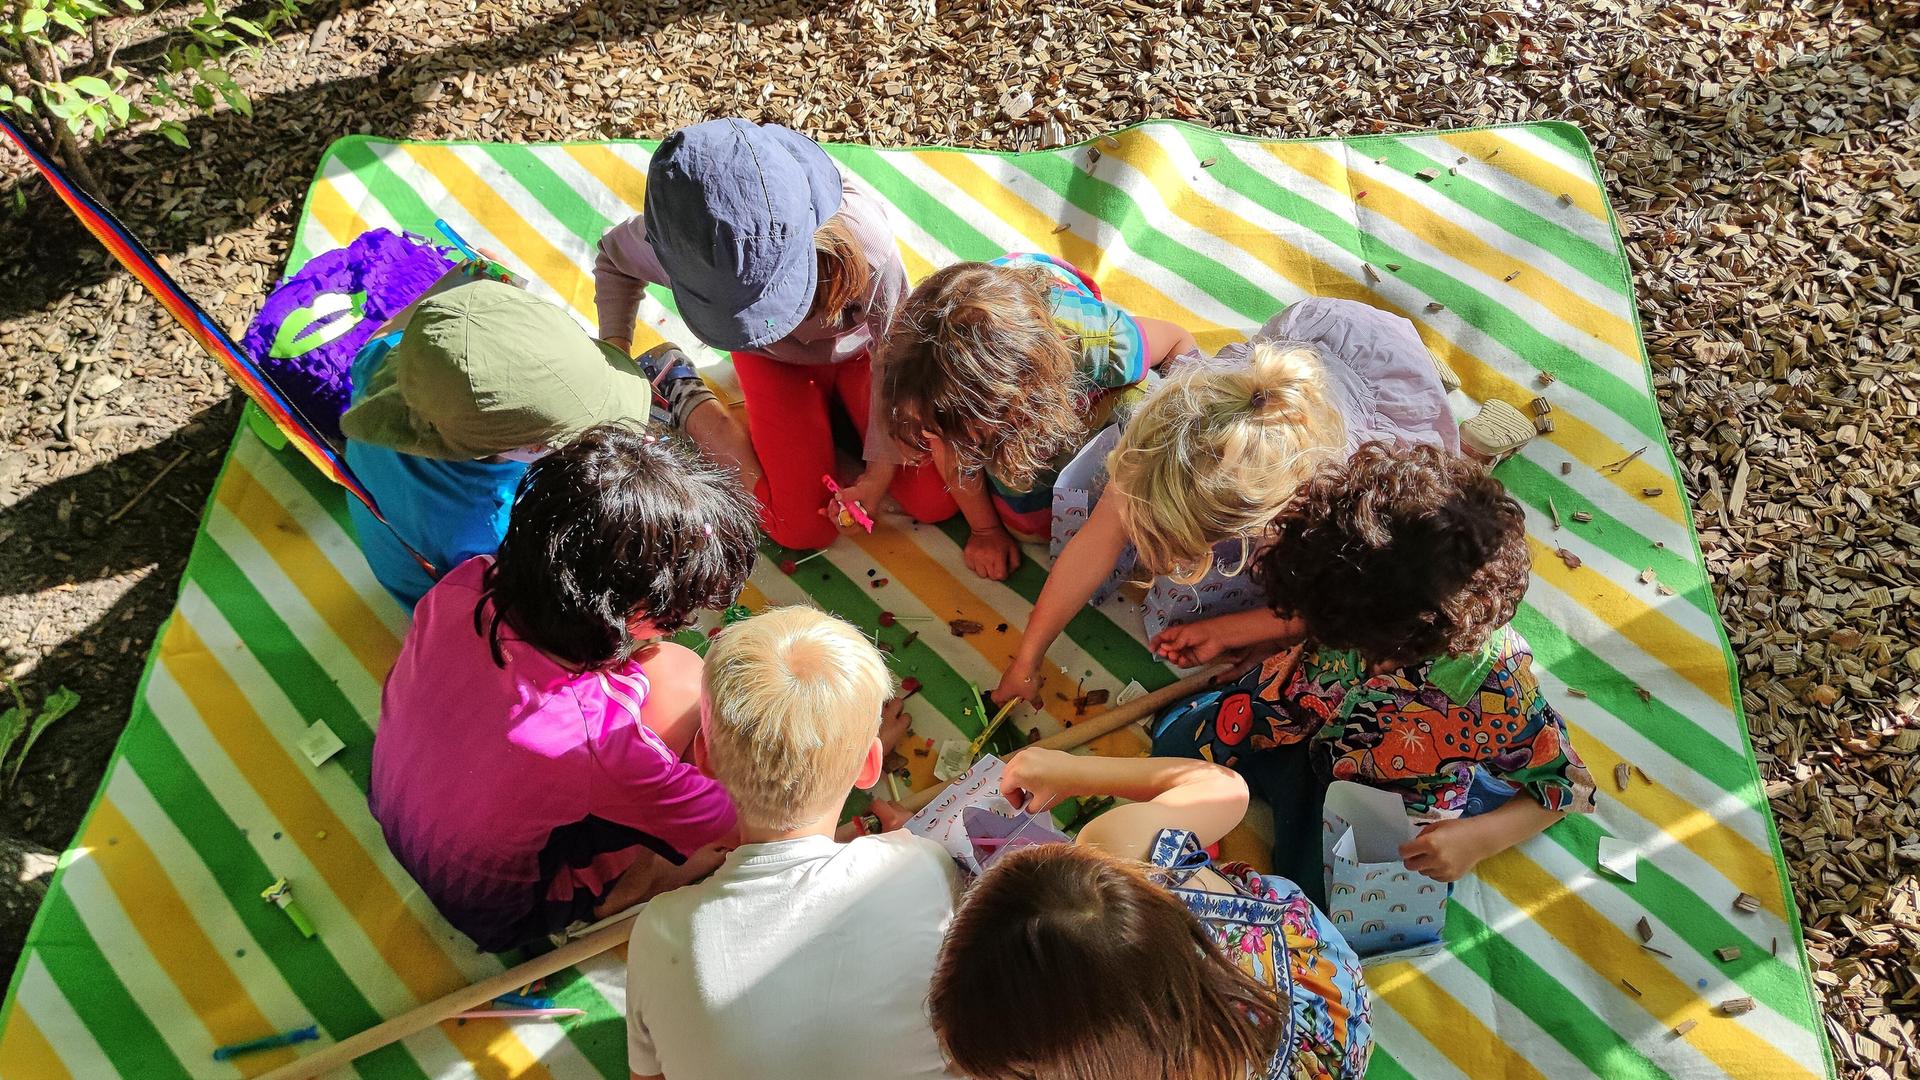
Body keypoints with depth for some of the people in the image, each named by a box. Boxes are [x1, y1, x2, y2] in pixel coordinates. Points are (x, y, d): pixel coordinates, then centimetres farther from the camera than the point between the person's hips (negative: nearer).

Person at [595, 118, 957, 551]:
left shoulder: (863, 244, -42)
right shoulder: (683, 244, -35)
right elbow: (614, 256, -8)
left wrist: (879, 473, -21)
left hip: (860, 348, 0)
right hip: (776, 360, 0)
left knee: (935, 500, -10)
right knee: (803, 527, -12)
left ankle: (836, 401, 14)